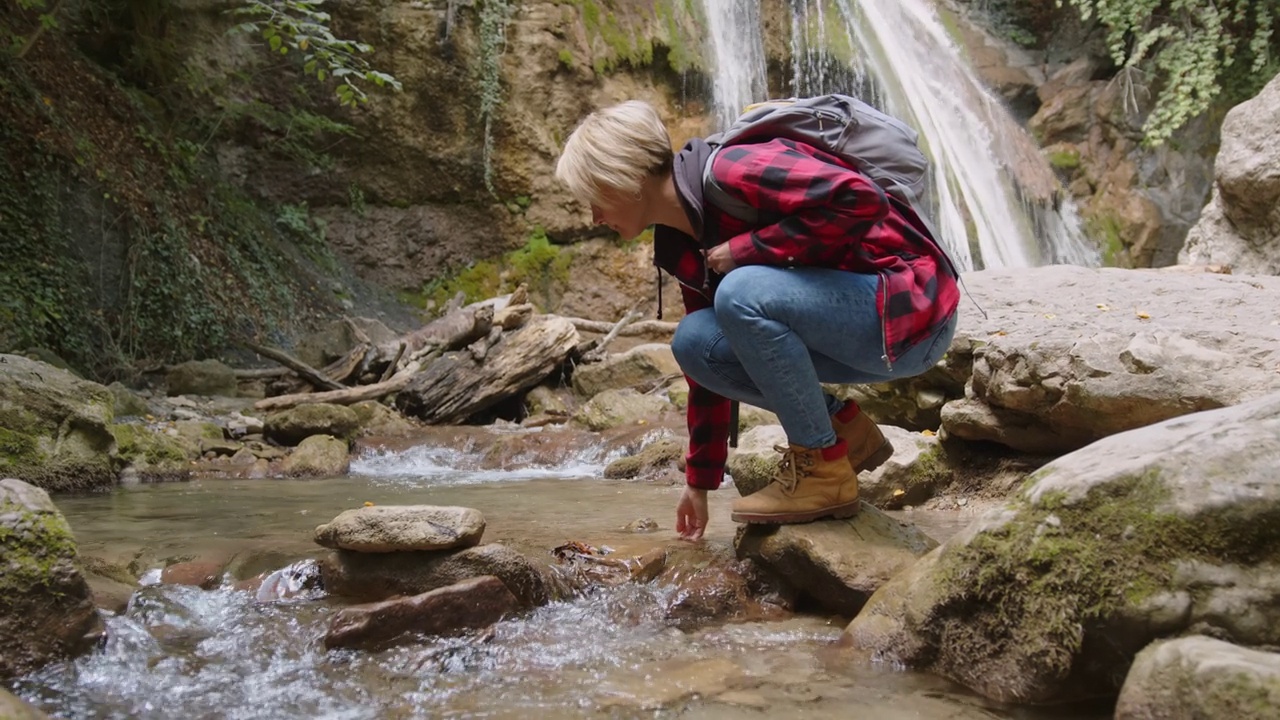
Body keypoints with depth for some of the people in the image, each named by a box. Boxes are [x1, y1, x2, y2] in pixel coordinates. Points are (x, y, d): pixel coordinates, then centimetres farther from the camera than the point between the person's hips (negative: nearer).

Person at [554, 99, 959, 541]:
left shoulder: (734, 172, -19)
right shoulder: (685, 250, 9)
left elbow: (863, 201, -30)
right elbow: (708, 354, 16)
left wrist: (747, 248, -21)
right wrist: (699, 481, 20)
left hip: (909, 311, -9)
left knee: (743, 291, -28)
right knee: (692, 340, -4)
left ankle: (824, 470, -13)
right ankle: (844, 427, 7)